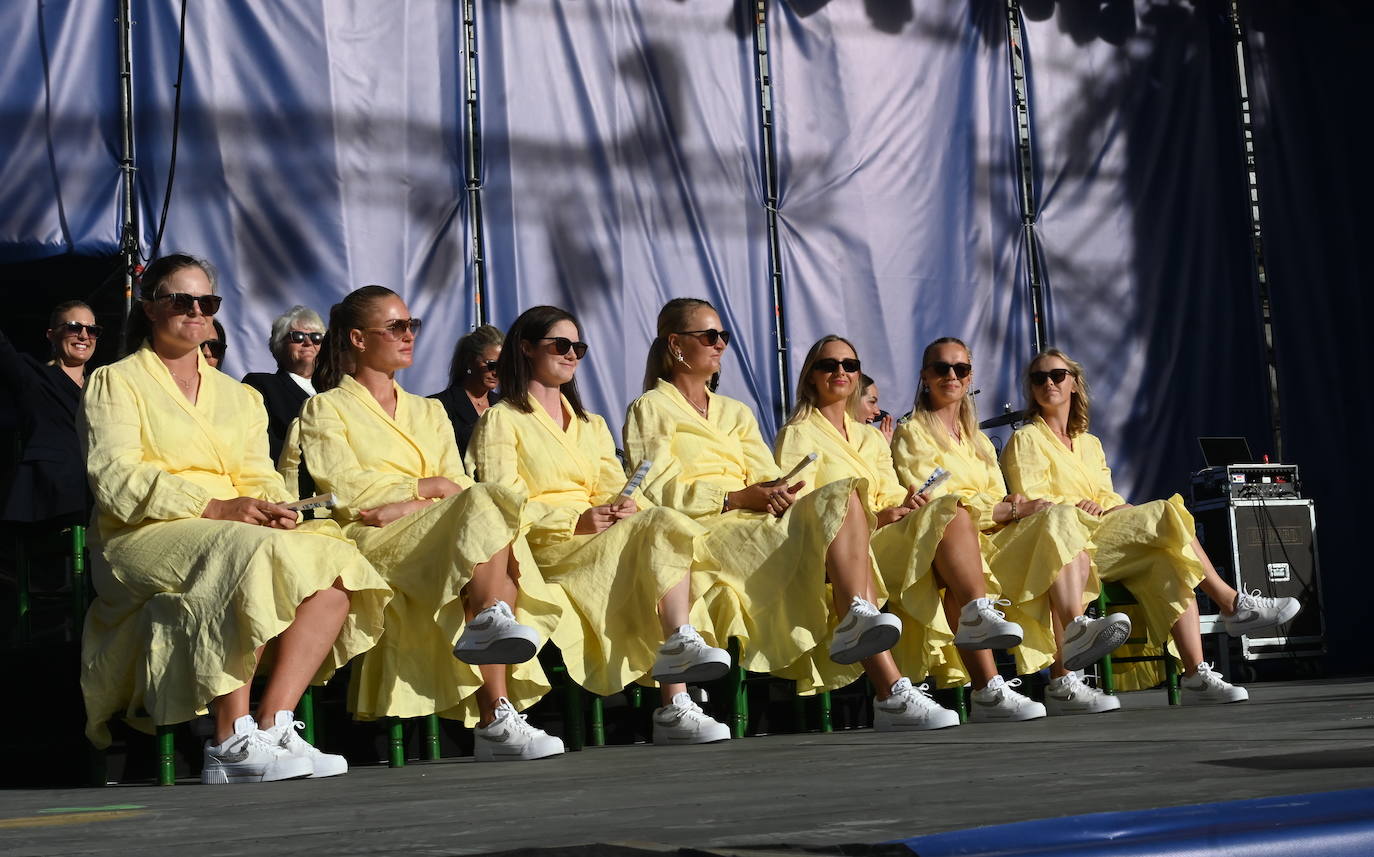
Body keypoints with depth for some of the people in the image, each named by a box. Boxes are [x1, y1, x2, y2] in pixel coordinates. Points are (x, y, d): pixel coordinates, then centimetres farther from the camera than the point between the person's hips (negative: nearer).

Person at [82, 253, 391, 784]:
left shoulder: (239, 397, 26)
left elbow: (258, 478, 16)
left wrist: (272, 507, -11)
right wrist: (215, 508, -18)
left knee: (333, 561, -24)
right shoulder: (115, 384, 9)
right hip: (148, 538, -6)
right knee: (251, 556, -37)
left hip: (238, 533, 6)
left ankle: (273, 725, -32)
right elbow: (114, 480, -6)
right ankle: (232, 744, -36)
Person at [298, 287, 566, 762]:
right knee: (486, 504, -30)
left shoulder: (428, 412, 29)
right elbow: (346, 491, -3)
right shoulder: (325, 409, 14)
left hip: (440, 538, 5)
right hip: (372, 545, -4)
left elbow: (459, 487, 12)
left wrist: (406, 506, -9)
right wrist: (428, 486, -1)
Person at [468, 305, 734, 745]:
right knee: (663, 524, -28)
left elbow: (615, 490, 16)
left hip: (602, 537, 6)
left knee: (659, 522, -29)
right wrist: (575, 522, -18)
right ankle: (680, 641, -41)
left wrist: (626, 506, -10)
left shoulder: (591, 426, 30)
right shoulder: (500, 421, 8)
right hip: (546, 550, -6)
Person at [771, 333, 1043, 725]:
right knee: (952, 513, -27)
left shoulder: (871, 439, 29)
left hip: (889, 539, 6)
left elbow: (893, 500, 19)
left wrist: (908, 499, -7)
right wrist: (877, 517, -15)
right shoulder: (798, 435, 9)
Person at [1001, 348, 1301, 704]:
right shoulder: (1026, 440, 8)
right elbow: (1030, 502, -4)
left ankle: (1196, 675, -32)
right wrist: (1077, 506, -15)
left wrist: (1117, 508, -3)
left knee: (1169, 565, -24)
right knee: (1165, 513, -22)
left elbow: (1106, 498, 20)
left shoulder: (1090, 443, 29)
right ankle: (1232, 604, -16)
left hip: (1107, 536, 6)